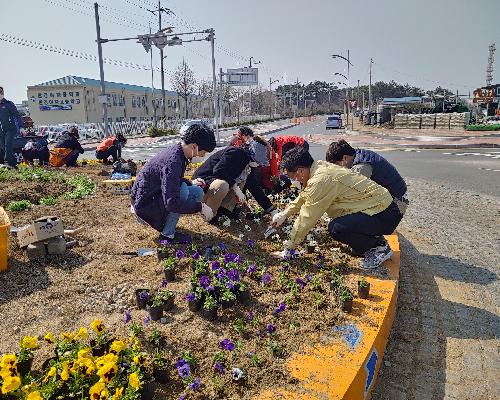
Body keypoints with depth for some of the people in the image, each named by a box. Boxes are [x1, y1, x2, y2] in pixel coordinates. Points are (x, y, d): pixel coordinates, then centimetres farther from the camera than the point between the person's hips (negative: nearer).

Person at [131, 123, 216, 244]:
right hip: (145, 205, -9)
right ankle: (167, 235, -11)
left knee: (198, 192, 2)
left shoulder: (175, 149, 0)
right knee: (183, 192, -27)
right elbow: (171, 203, -33)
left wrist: (190, 183, 4)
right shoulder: (173, 161, -30)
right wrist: (200, 207, -25)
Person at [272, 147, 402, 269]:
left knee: (336, 228, -23)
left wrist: (289, 247, -5)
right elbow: (304, 196, 21)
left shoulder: (320, 181, -24)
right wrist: (285, 214, 20)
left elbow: (306, 218, -17)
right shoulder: (320, 166, 3)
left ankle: (380, 247, -2)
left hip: (385, 215, -9)